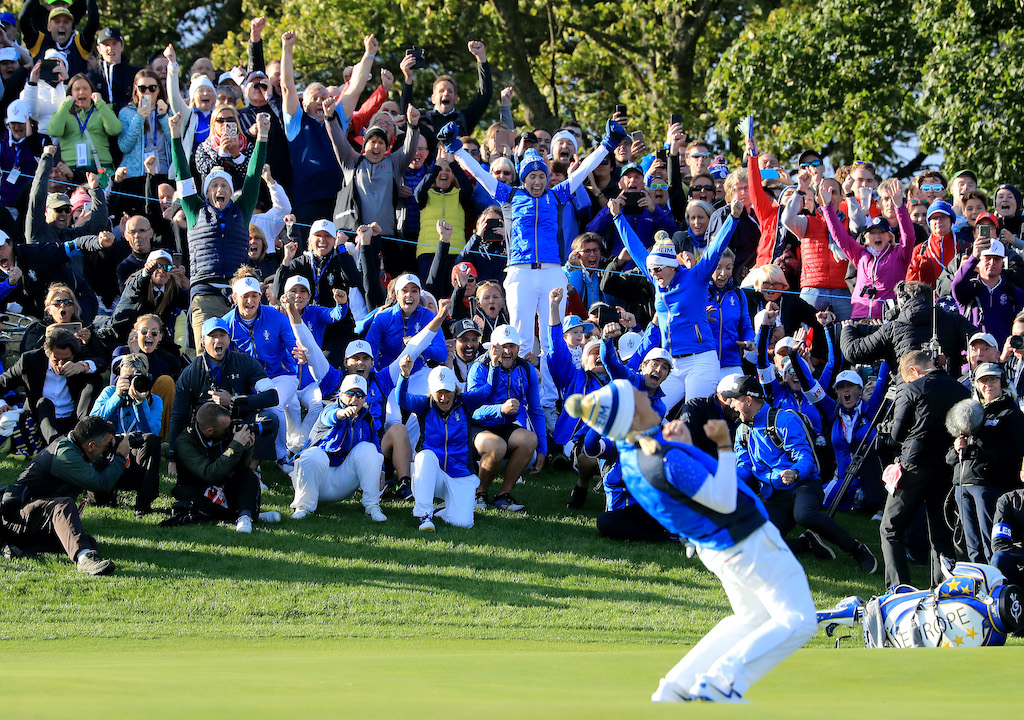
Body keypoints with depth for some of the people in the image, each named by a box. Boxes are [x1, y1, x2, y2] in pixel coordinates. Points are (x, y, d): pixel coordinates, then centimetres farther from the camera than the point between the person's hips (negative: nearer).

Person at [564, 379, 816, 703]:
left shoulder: (628, 452, -3)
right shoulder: (667, 459, -30)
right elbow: (725, 502, -25)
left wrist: (678, 439, -5)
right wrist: (725, 446, -21)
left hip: (715, 547, 9)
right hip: (750, 542, -9)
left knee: (751, 618, 26)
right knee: (797, 622, -4)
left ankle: (675, 687, 17)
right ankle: (722, 683, -11)